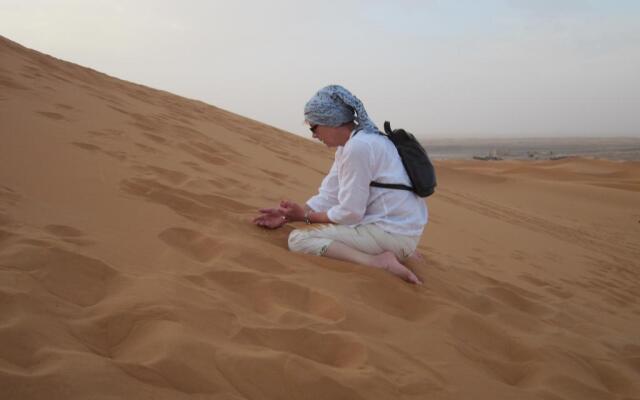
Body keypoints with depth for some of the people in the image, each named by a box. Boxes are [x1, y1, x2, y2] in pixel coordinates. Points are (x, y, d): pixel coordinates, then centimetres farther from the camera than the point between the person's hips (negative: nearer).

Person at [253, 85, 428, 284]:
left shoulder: (358, 147, -19)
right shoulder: (350, 143, 12)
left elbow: (350, 213, -17)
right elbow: (329, 196, 11)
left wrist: (306, 215, -4)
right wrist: (286, 216, 4)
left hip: (391, 233, -10)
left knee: (298, 239, -11)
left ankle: (377, 262, -19)